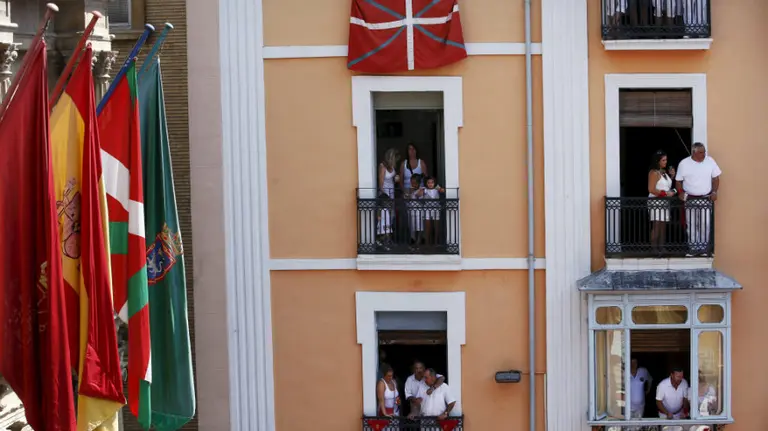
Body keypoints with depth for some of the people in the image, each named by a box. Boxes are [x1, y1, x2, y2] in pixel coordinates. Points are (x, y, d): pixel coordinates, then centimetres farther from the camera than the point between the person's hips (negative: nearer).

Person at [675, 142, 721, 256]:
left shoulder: (710, 161, -2)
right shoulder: (684, 164, -6)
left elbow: (716, 178, 5)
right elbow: (679, 181, 1)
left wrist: (714, 192, -6)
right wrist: (681, 192, -15)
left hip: (706, 199, 1)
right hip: (690, 199, -1)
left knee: (705, 224, -1)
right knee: (691, 225, 4)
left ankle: (704, 248, 8)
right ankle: (693, 248, 12)